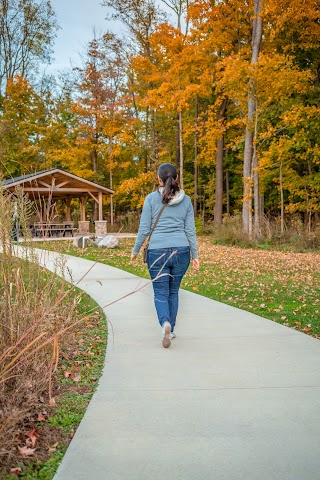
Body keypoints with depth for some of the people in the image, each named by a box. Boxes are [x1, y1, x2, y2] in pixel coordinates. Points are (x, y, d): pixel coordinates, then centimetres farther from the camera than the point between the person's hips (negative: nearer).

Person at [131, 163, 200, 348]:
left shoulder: (152, 198, -3)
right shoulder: (186, 200, 4)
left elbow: (144, 229, -3)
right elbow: (190, 230, 5)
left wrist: (135, 251, 9)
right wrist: (195, 255, 11)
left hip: (157, 252, -2)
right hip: (181, 251, 3)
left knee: (161, 293, 5)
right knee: (173, 292, 17)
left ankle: (165, 323, -20)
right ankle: (170, 330, 23)